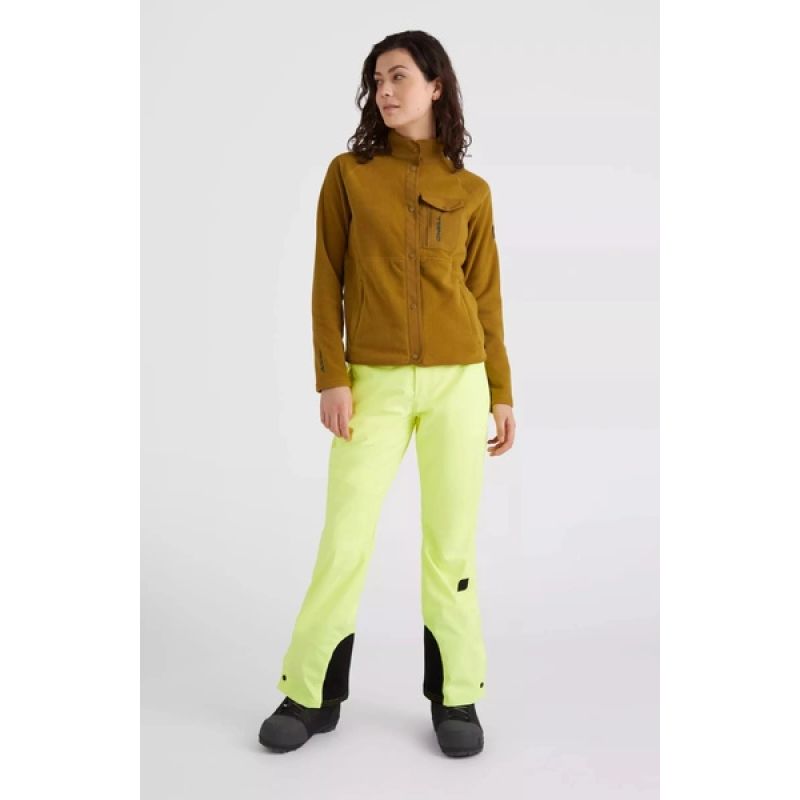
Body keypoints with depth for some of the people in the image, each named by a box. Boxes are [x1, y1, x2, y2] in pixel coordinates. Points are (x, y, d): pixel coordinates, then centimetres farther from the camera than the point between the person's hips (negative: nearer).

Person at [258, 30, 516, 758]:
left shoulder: (472, 192, 8)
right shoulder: (348, 174, 4)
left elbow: (486, 298, 9)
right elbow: (327, 284, 1)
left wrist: (502, 392, 5)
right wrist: (331, 377, -8)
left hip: (458, 383, 1)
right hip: (375, 384, -1)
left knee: (452, 543, 6)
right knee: (344, 543, 1)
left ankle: (456, 697, 20)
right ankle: (310, 695, 18)